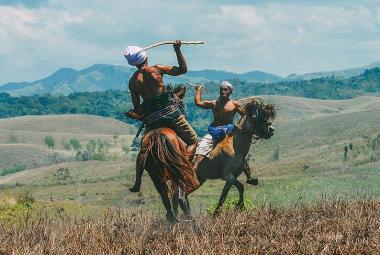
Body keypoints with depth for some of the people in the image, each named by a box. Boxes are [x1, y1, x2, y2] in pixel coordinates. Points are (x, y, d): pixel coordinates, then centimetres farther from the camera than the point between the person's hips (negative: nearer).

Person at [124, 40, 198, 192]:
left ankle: (137, 183, 18)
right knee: (193, 141, 4)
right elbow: (183, 69, 1)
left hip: (151, 119, 3)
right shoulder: (156, 69, -3)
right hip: (170, 112, -3)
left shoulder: (133, 82, 6)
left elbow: (136, 108, 8)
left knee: (143, 151, 22)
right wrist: (178, 51, 5)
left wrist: (139, 115, 25)